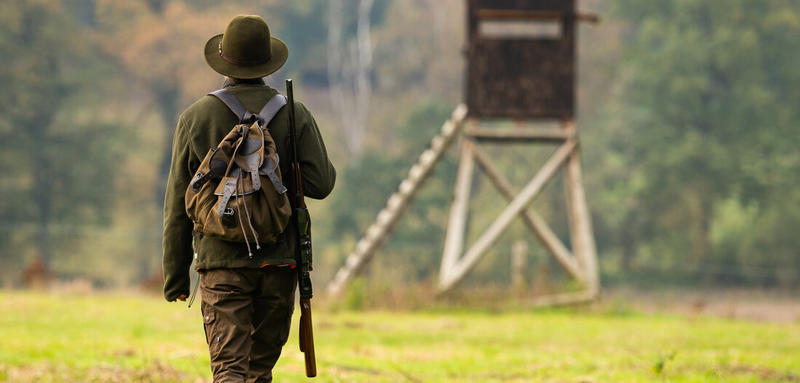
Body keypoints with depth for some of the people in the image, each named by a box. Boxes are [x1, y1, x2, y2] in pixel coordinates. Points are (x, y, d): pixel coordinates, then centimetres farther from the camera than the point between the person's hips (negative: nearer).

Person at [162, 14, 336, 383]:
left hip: (221, 260, -1)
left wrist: (175, 274, 9)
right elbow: (320, 183, -6)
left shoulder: (196, 117, 0)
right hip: (279, 259, 1)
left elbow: (178, 204, 2)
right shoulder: (295, 115, 1)